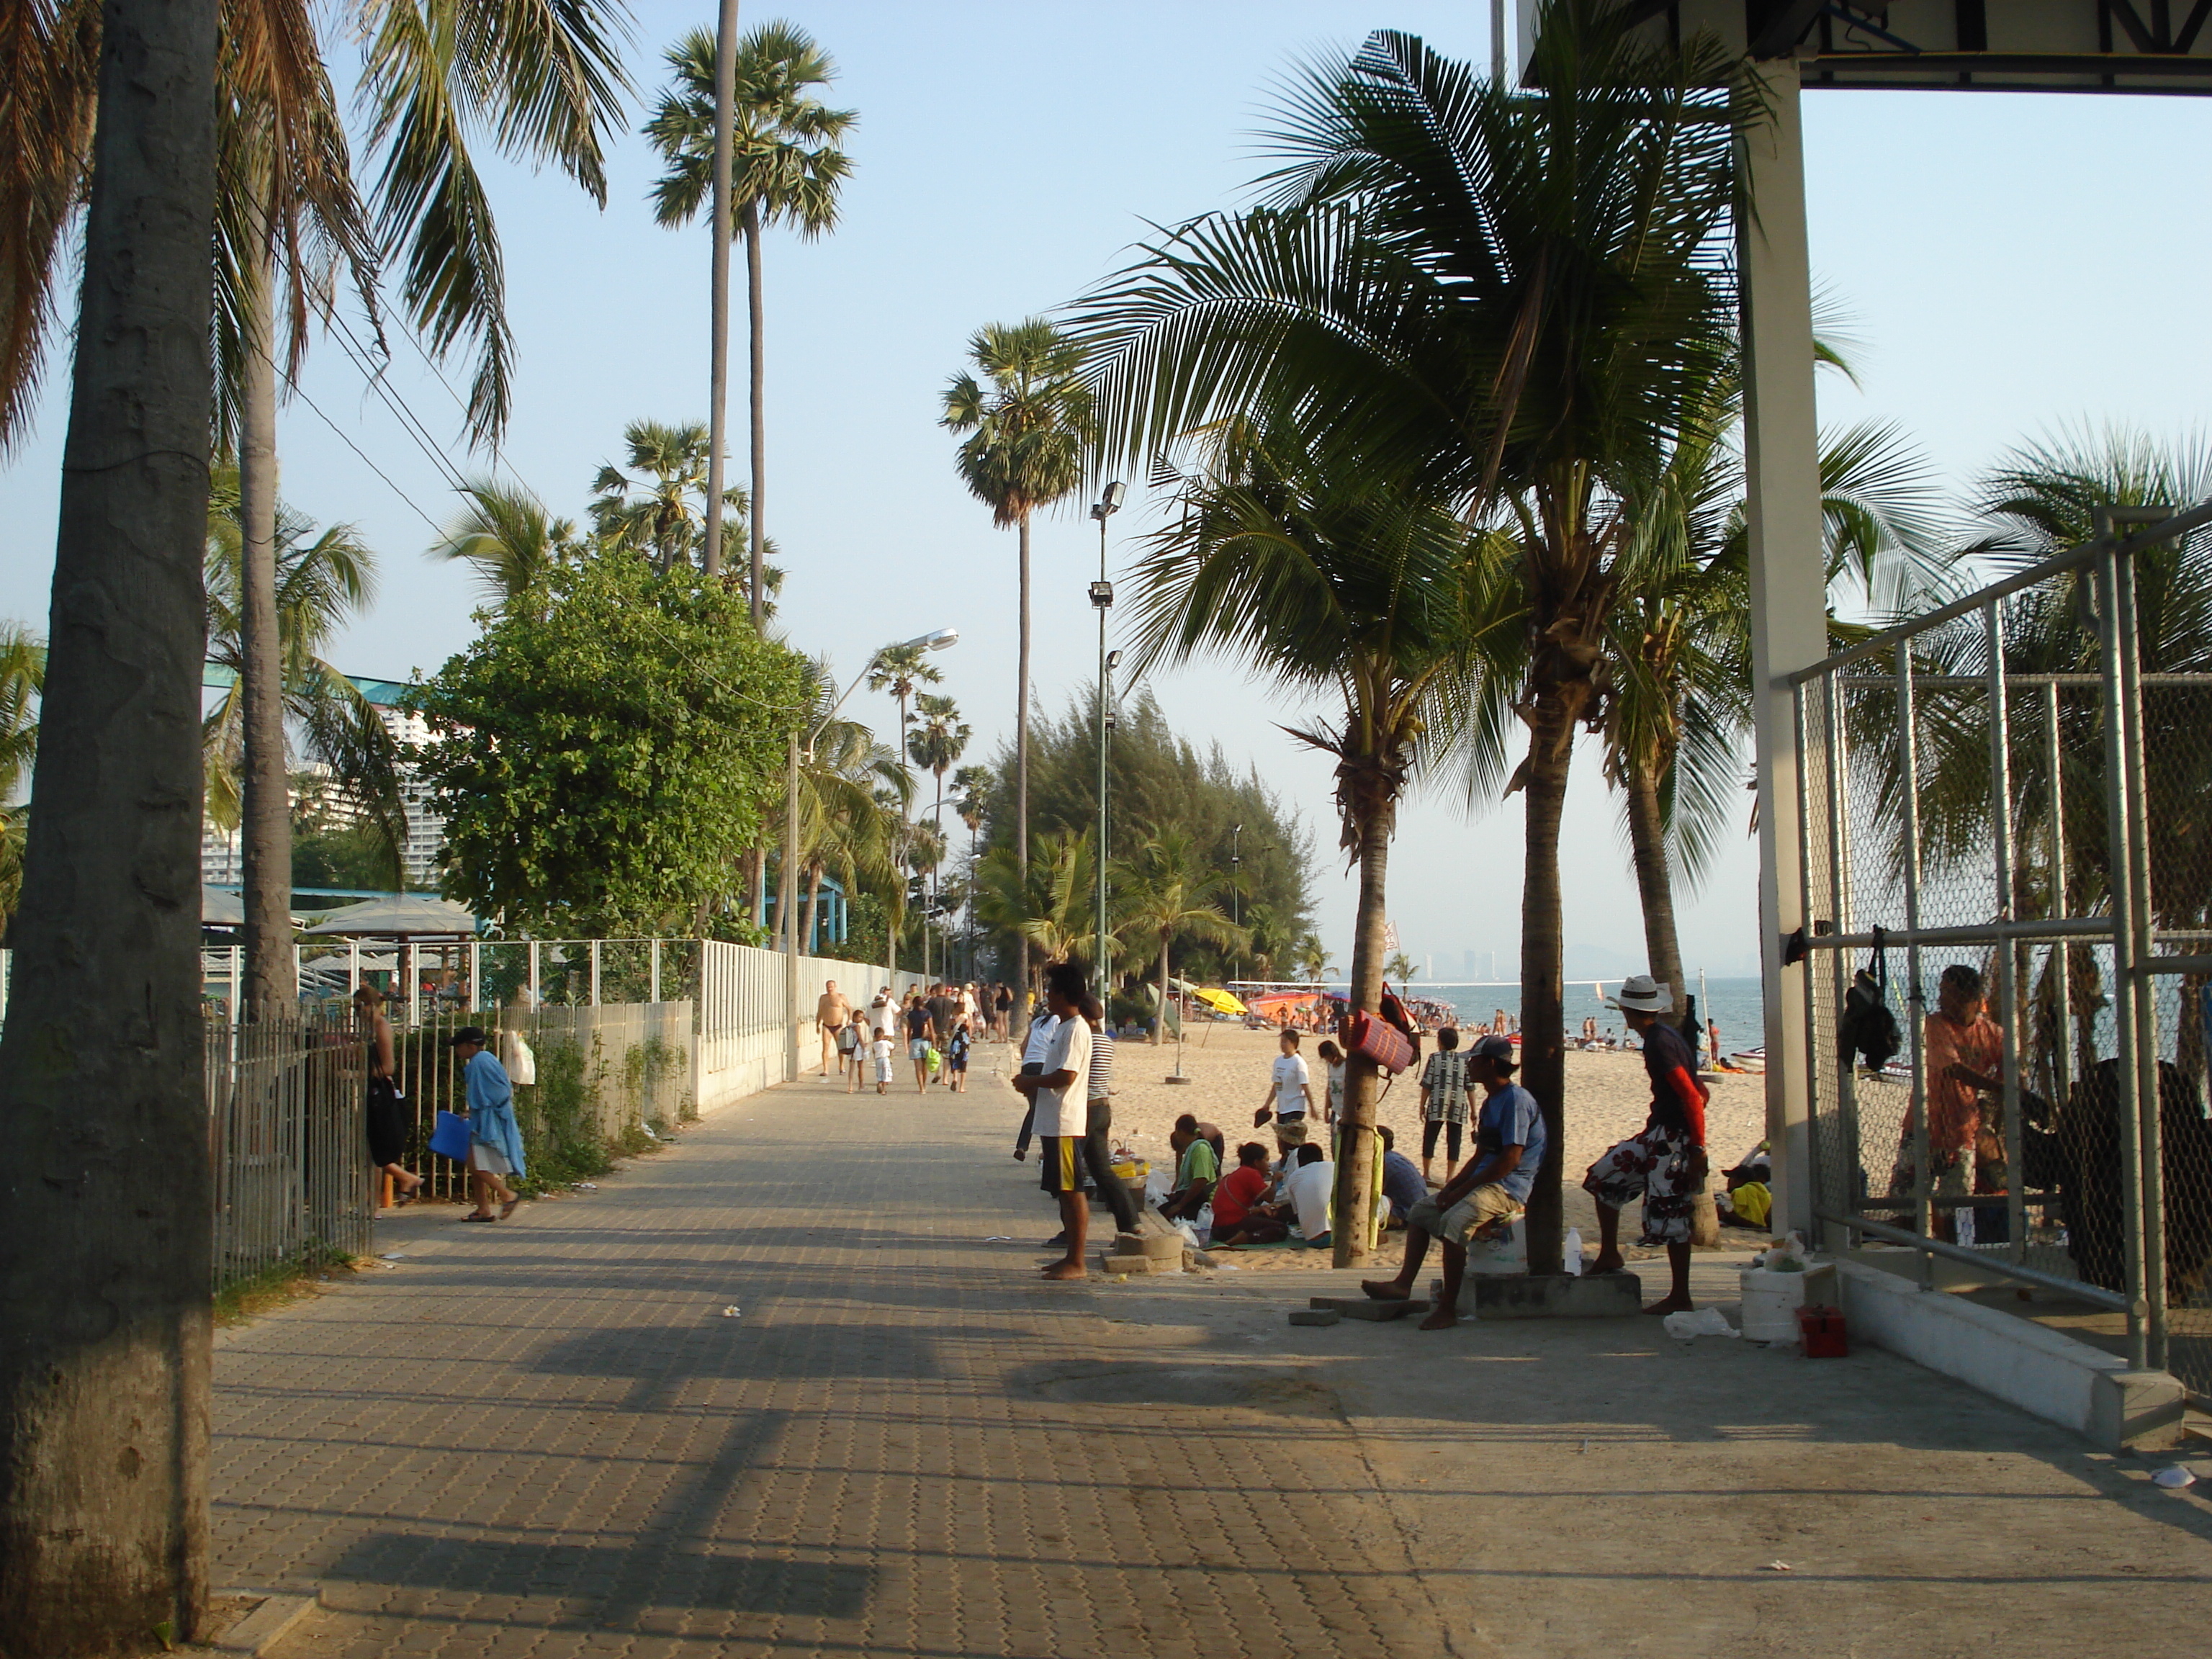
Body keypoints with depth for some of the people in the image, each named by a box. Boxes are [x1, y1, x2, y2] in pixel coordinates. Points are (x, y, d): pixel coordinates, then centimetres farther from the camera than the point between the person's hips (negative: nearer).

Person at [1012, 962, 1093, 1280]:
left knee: (1072, 1193, -5)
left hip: (1065, 1125, -10)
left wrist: (1030, 1081, -11)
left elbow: (1066, 1076, -24)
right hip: (1053, 1122, 10)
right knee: (1064, 1192, 14)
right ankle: (1071, 1256, 21)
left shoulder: (1075, 1029, -16)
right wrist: (1033, 1084, 7)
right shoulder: (1062, 1026, 16)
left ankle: (1076, 1263, 0)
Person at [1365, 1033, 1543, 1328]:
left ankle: (1448, 1308, -29)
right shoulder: (1491, 1101, 18)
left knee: (1454, 1220, -33)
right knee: (1420, 1212, 13)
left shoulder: (1516, 1099, -14)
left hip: (1507, 1188, -11)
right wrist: (1452, 1186, 3)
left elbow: (1511, 1159, -21)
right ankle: (1404, 1284, 5)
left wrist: (1462, 1190, -18)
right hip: (1483, 1183, 11)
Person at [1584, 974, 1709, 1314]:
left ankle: (1680, 1298, 4)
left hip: (1673, 1138, -10)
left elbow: (1692, 1096, -23)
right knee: (1604, 1175, 14)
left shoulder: (1658, 1043, -18)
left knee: (1669, 1215, -4)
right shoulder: (1662, 1035, 11)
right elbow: (1699, 1091, 17)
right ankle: (1609, 1255, 21)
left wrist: (1698, 1149, -23)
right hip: (1657, 1134, 10)